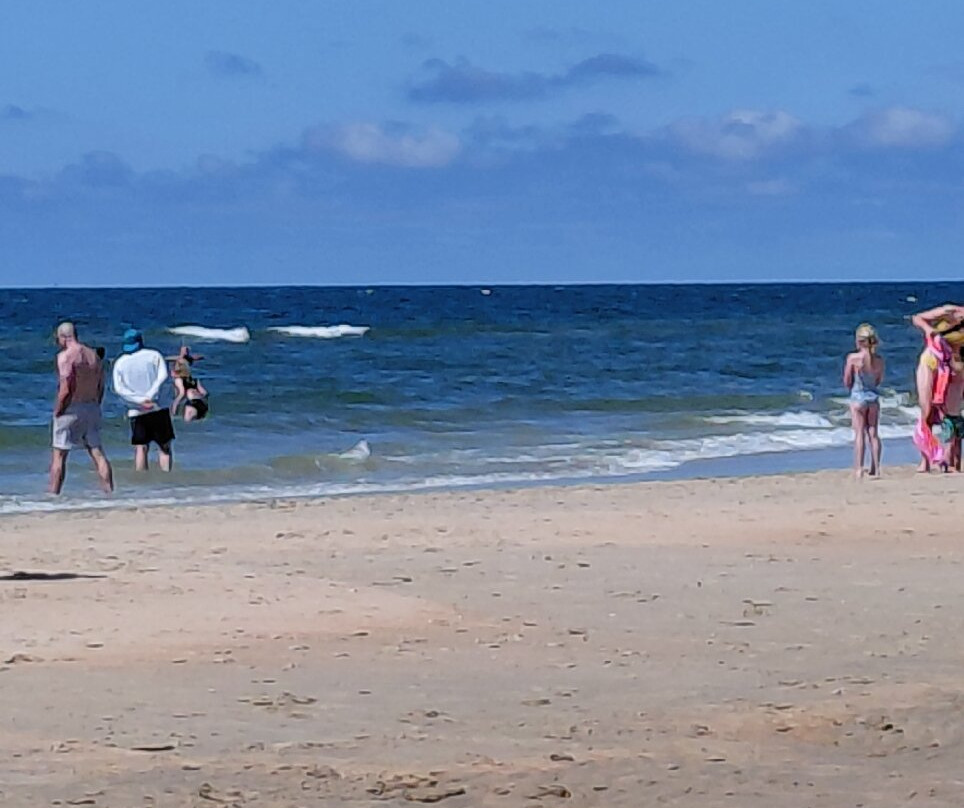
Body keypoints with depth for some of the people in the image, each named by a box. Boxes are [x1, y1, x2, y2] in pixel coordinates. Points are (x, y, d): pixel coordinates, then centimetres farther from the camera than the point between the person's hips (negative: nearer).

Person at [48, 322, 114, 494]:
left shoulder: (65, 356, -13)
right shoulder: (94, 355, 10)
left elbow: (65, 389, -20)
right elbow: (101, 388, 11)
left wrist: (57, 412, -11)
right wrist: (94, 407, 17)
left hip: (71, 409, -6)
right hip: (92, 408, 6)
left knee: (58, 455, 2)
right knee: (97, 453, 8)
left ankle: (53, 494, 2)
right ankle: (109, 492, 2)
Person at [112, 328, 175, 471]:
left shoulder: (120, 363, 6)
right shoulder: (153, 355, 2)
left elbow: (119, 388, -5)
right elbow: (163, 376, -12)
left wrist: (140, 401, -12)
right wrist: (150, 397, -18)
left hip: (136, 411, 1)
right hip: (158, 409, -1)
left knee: (140, 449, 5)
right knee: (165, 447, 6)